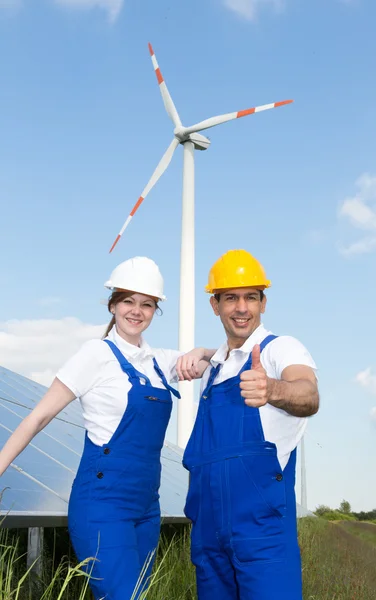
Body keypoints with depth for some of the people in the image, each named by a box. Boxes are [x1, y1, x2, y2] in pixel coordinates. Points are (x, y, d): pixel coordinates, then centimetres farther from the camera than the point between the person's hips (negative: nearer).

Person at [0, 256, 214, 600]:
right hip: (104, 504, -7)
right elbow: (40, 417, -8)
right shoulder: (98, 354, -8)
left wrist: (199, 354, -5)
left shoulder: (159, 361, 9)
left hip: (146, 505, 7)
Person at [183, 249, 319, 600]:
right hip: (208, 531, 6)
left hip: (263, 528, -6)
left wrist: (271, 389, -50)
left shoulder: (280, 348, -7)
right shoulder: (213, 368, 14)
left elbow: (308, 397, -30)